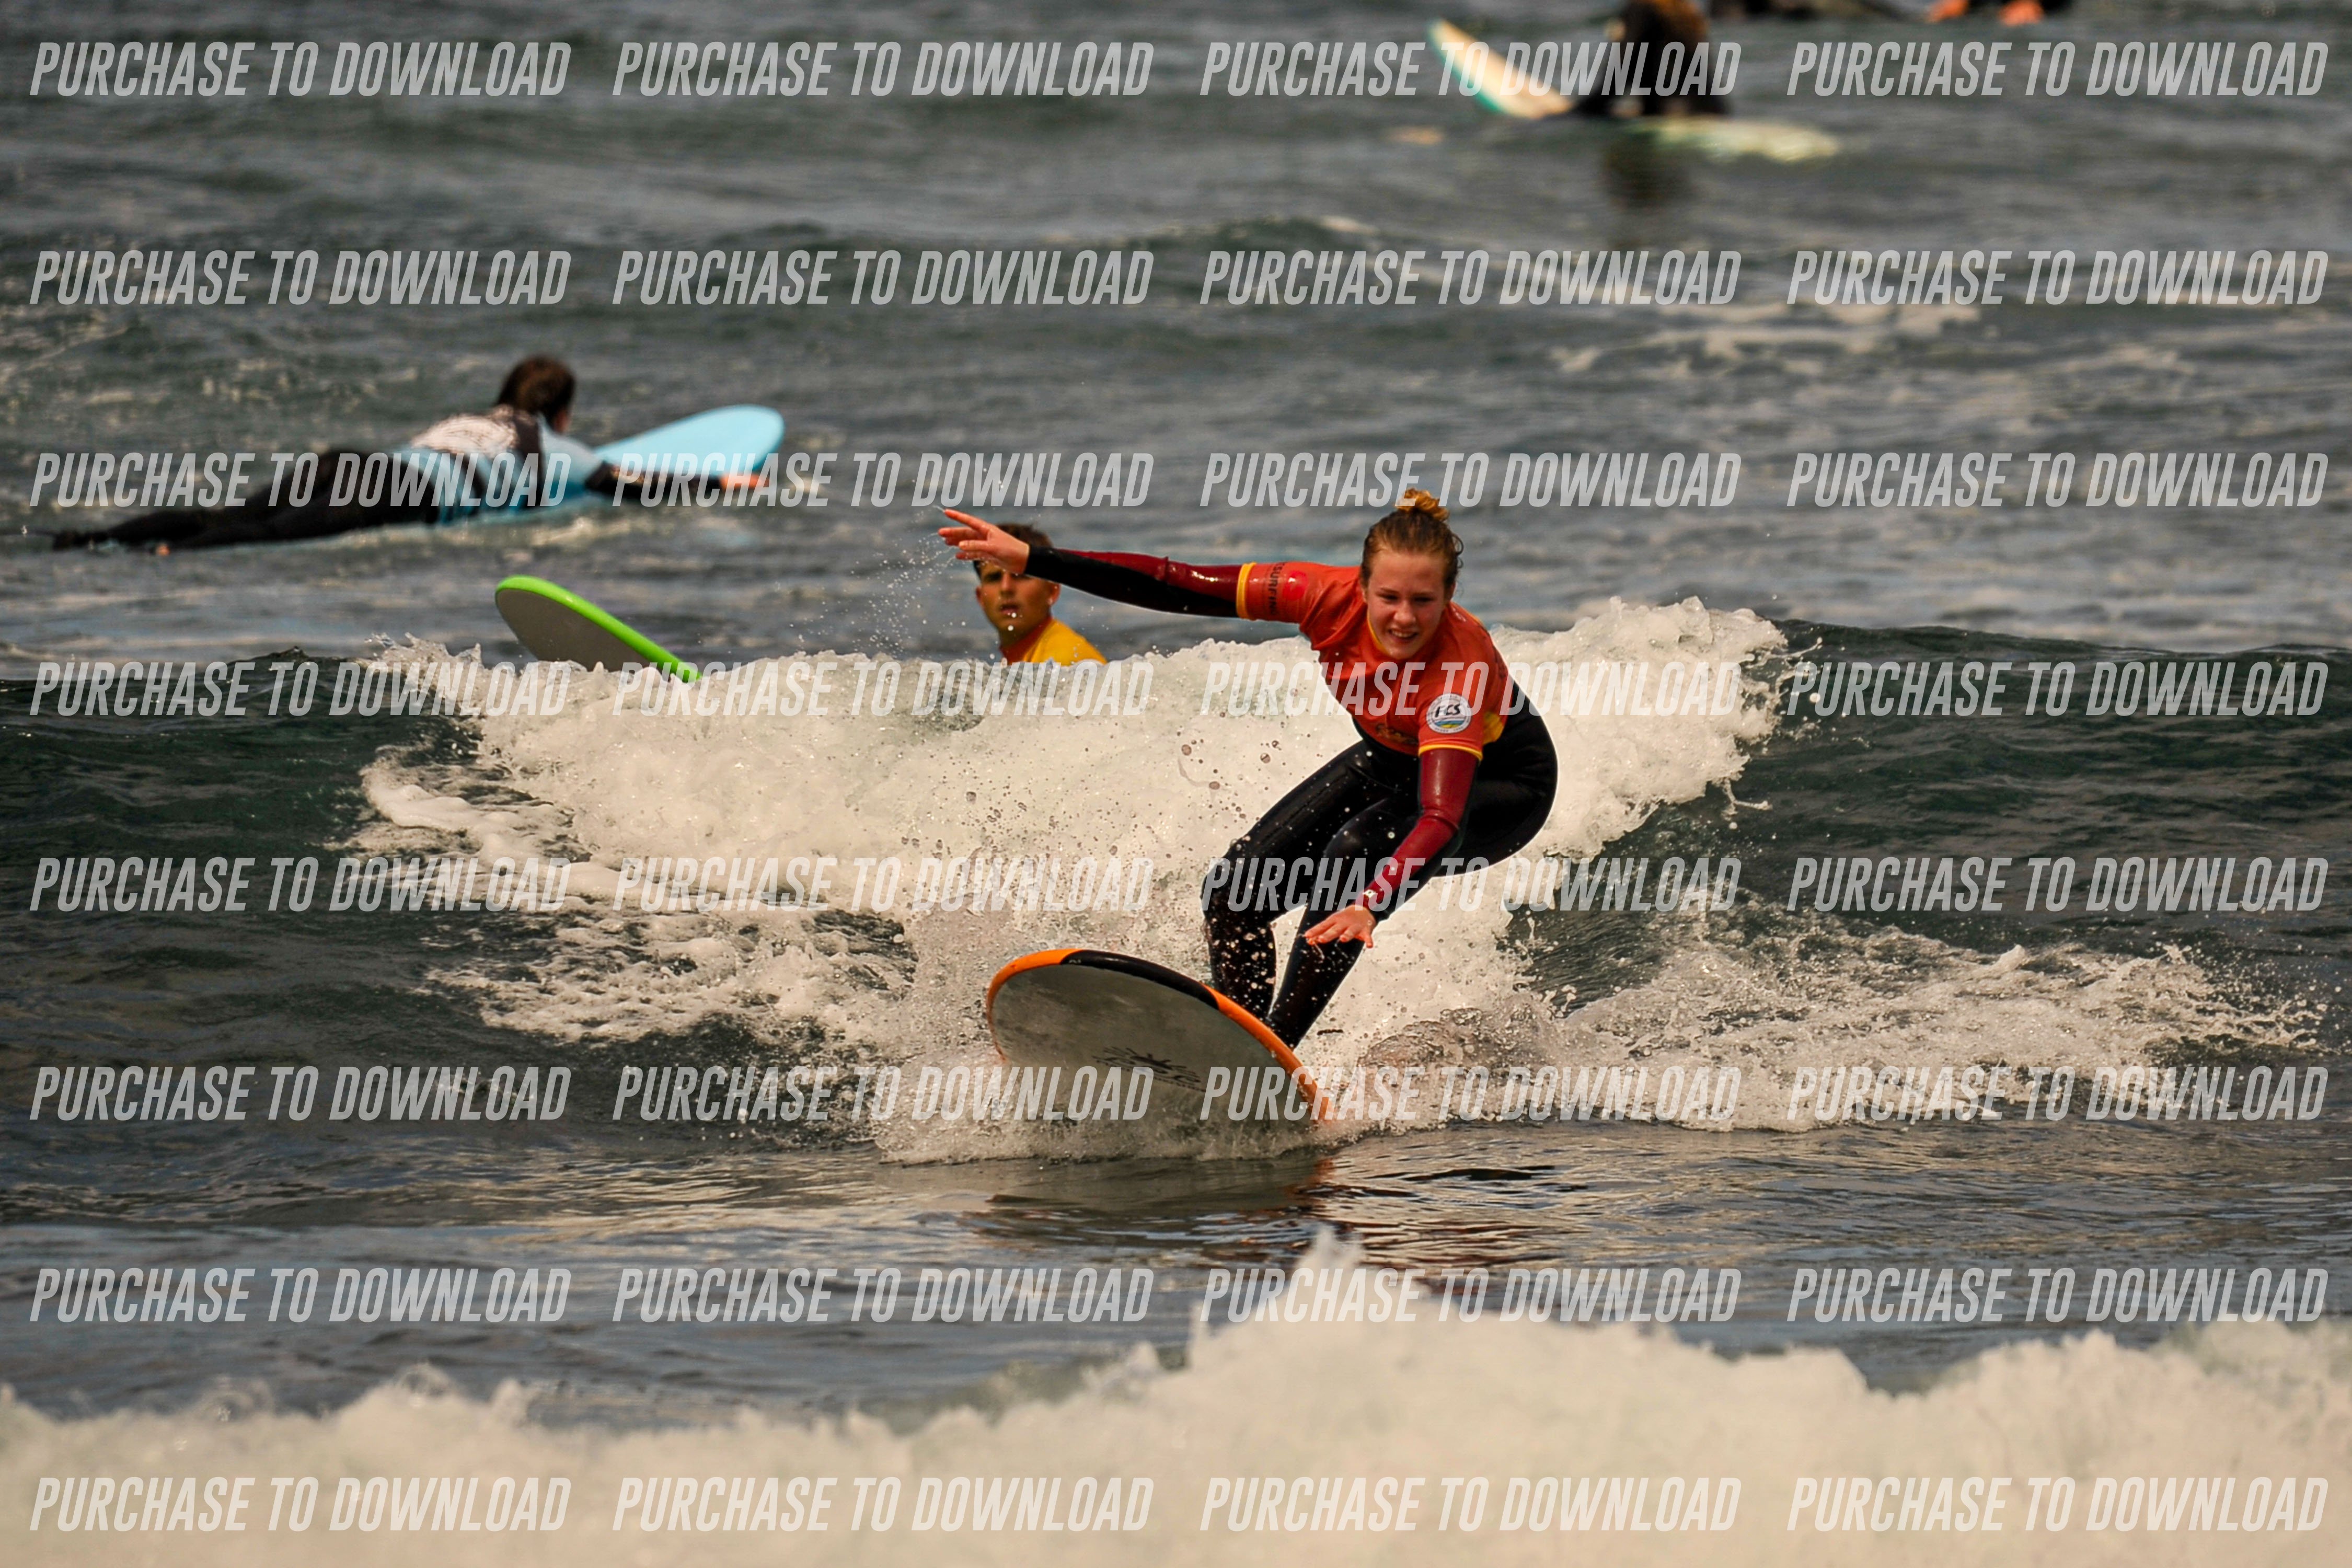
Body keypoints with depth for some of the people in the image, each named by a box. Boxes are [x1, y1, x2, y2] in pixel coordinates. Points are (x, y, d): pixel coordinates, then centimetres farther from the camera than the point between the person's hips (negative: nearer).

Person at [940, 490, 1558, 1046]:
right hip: (1389, 758, 6)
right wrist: (1030, 559, -26)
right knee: (1235, 889, -7)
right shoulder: (1332, 597, -28)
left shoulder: (1461, 663, -40)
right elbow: (1177, 588, -23)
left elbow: (1441, 816, -51)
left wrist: (1371, 902, -69)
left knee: (1352, 857, -33)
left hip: (1502, 783, -6)